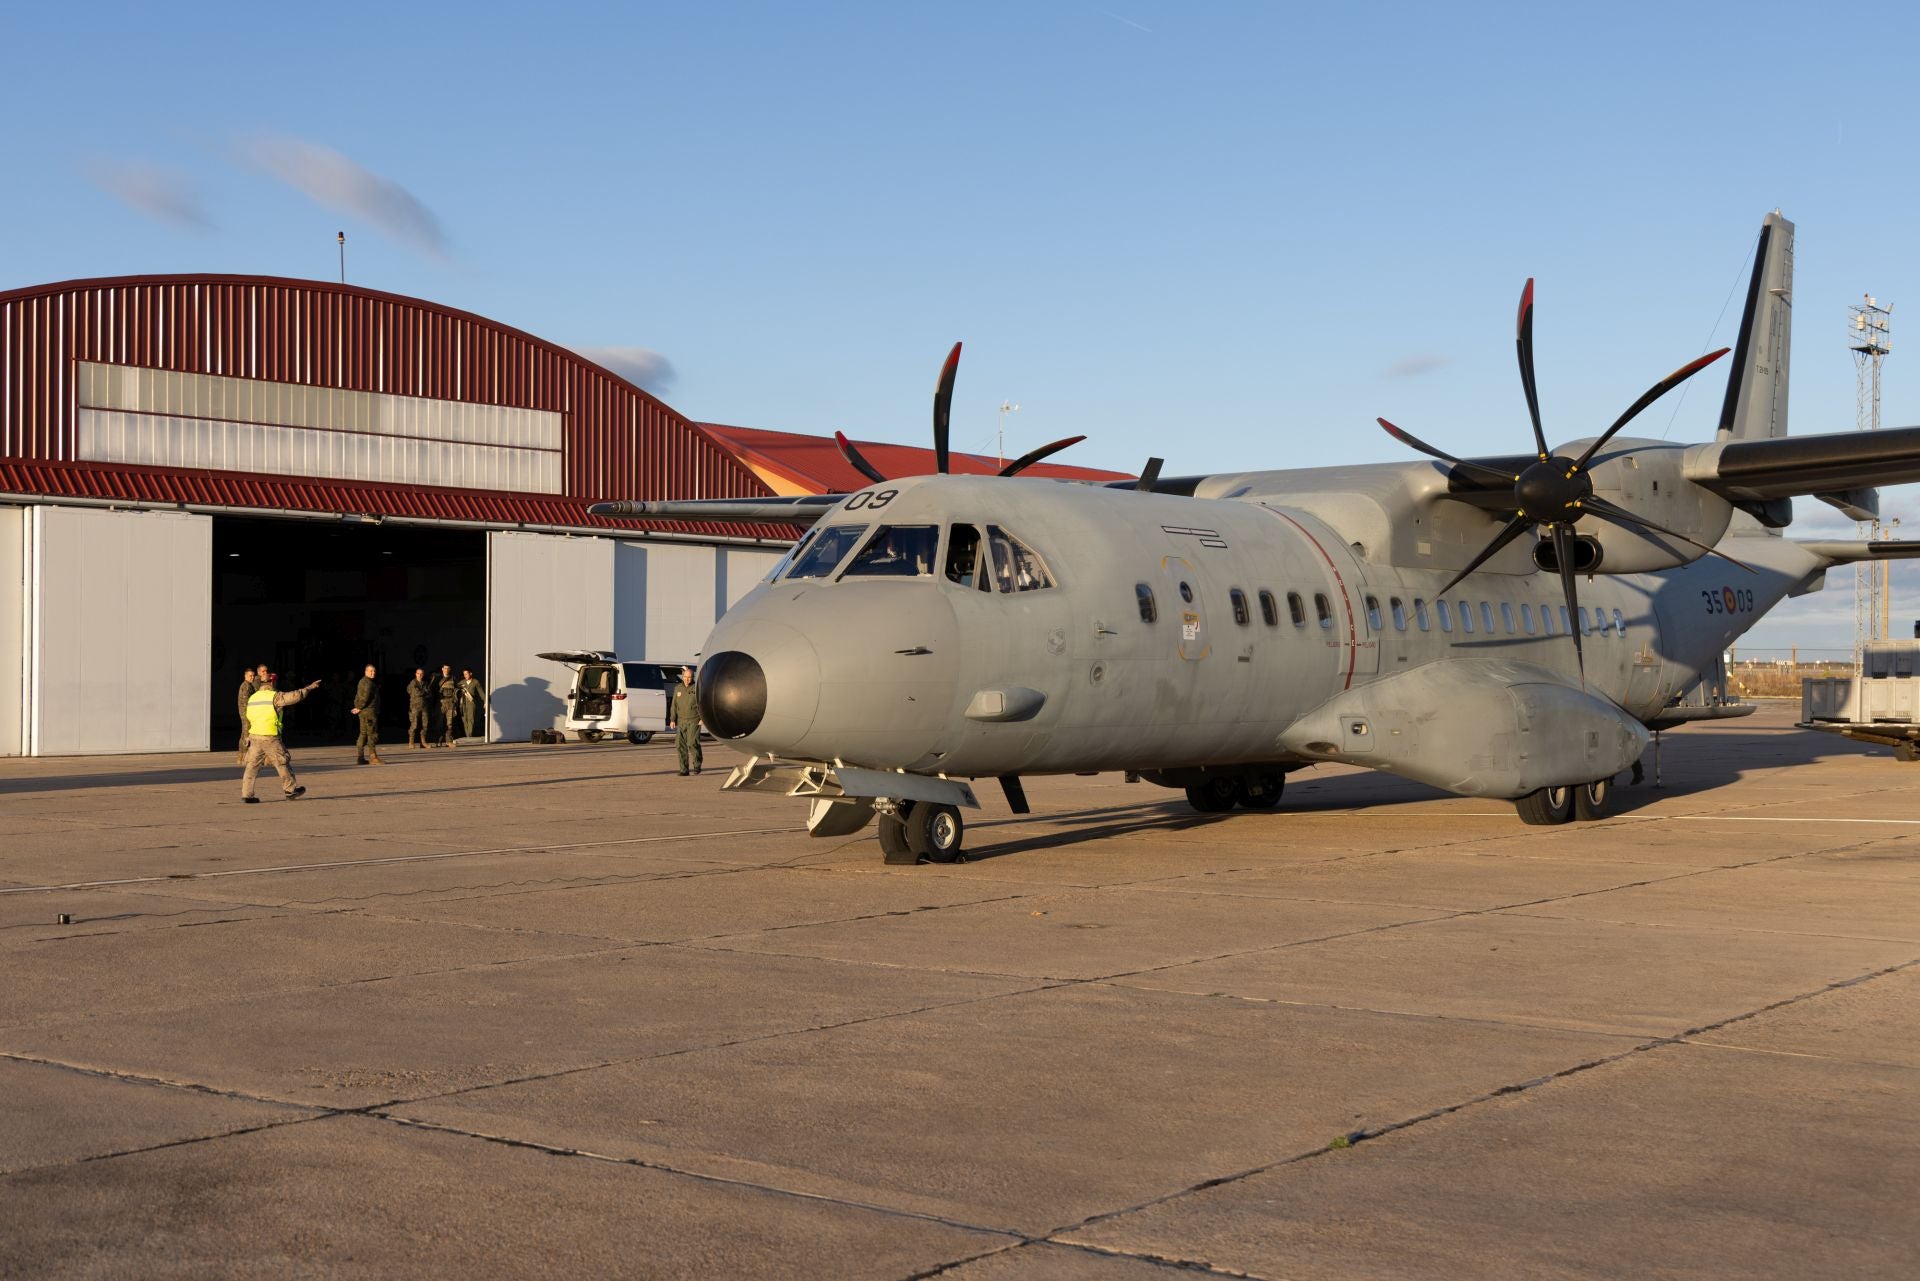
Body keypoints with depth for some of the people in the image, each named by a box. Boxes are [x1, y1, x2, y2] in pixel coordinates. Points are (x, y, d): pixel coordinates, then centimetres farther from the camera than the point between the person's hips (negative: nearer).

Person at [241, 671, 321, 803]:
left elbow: (248, 719, 17)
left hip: (254, 737, 6)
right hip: (270, 737, -6)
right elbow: (294, 696, -9)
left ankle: (247, 794, 3)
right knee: (282, 763, 6)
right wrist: (309, 688, 3)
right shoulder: (274, 696, -8)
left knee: (252, 765, 7)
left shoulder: (252, 697, 12)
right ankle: (291, 790, 13)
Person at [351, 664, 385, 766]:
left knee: (363, 734, 10)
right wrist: (360, 708, -11)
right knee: (372, 734, -10)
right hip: (369, 711, -10)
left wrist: (358, 707, 14)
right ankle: (373, 757, -14)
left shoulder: (362, 681, 21)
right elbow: (366, 697, -19)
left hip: (363, 712, 10)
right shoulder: (369, 683, -12)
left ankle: (360, 758, 10)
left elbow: (357, 696, 23)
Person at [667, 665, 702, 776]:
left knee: (692, 743, -15)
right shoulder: (678, 688, 13)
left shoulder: (697, 688, 0)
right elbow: (674, 705, 15)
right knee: (680, 745, 0)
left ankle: (697, 765, 4)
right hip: (681, 721, 5)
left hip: (694, 721, -5)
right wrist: (672, 719, 7)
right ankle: (684, 770, 6)